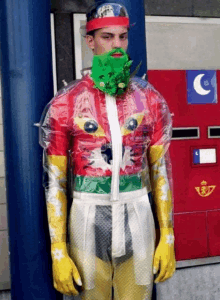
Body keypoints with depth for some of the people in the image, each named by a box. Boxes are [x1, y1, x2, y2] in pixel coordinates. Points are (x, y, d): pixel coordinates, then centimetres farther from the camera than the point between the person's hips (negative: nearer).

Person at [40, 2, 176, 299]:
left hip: (137, 219, 2)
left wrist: (167, 238, 4)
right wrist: (59, 253, -6)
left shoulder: (150, 100, 2)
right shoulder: (64, 104, -5)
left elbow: (161, 171, 5)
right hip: (88, 221, -1)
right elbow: (54, 182, -4)